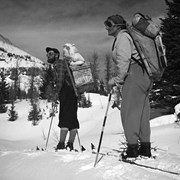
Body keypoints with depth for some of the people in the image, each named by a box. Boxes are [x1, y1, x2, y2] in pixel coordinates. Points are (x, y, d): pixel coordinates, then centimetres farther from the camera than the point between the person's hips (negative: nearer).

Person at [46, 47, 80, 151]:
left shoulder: (59, 63, -2)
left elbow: (60, 79, -16)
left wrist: (56, 92, -18)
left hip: (66, 92, -10)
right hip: (73, 92, 10)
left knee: (64, 118, -13)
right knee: (72, 118, 5)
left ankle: (61, 145, -17)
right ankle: (70, 144, 6)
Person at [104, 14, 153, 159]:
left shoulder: (122, 37, -5)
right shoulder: (126, 36, 26)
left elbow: (124, 60, -17)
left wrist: (118, 79, -13)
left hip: (134, 74, -10)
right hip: (144, 76, 10)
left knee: (129, 111, -9)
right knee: (142, 112, 10)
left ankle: (133, 148, -10)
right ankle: (145, 148, 13)